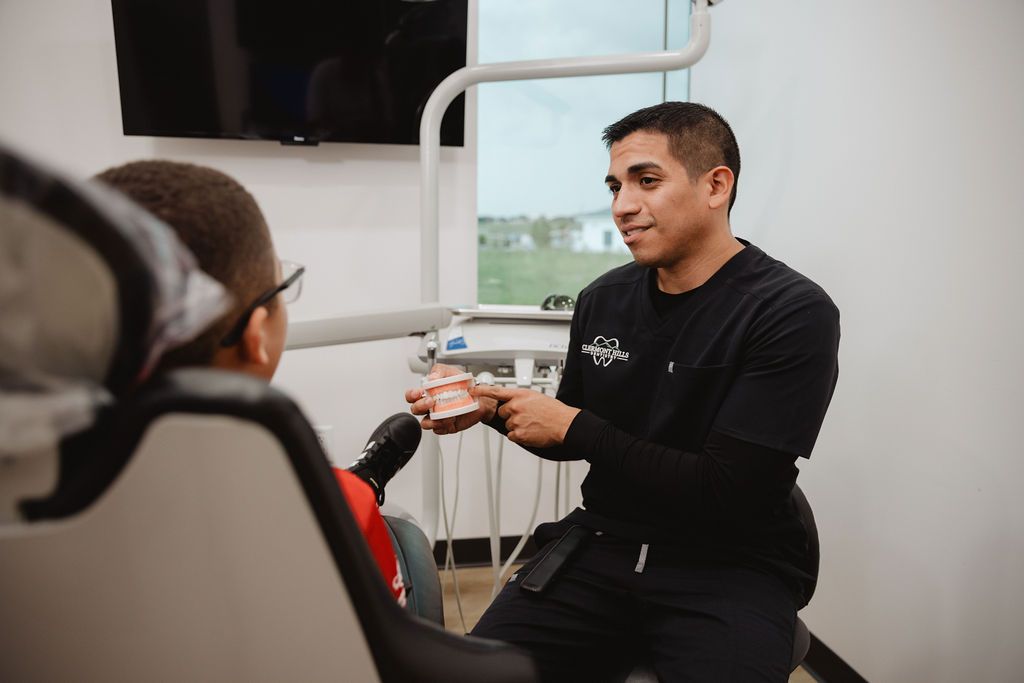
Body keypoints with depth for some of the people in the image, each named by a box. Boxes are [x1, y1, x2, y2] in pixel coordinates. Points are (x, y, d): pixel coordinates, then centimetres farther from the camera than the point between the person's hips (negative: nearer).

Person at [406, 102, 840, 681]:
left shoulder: (793, 313, -13)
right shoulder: (603, 300, 3)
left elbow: (727, 492, -18)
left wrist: (573, 427, -14)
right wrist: (492, 407, -3)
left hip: (730, 568, -3)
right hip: (601, 546, 4)